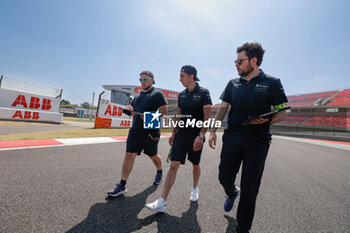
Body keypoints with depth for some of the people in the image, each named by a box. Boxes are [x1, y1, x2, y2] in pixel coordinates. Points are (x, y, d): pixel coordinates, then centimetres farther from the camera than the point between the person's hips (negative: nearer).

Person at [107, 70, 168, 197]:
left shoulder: (157, 94, -5)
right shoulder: (138, 96, 17)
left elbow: (164, 110, -15)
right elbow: (132, 107, 27)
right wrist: (129, 109, 3)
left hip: (150, 132, -5)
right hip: (135, 130, 6)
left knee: (153, 156, 13)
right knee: (129, 155, 0)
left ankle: (159, 172, 42)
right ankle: (122, 185, 9)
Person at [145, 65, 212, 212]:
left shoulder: (203, 93, -6)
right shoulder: (182, 95, 10)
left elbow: (207, 117, -12)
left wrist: (201, 135, -21)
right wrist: (173, 133, 12)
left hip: (196, 136, -3)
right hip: (181, 134, 4)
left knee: (195, 165, 15)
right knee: (174, 165, -2)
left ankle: (195, 189, 42)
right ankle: (162, 202, 2)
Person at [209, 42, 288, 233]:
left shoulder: (272, 83, 1)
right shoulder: (233, 84, 10)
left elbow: (282, 112, 2)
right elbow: (222, 108, 9)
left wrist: (268, 120, -21)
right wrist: (212, 130, -1)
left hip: (257, 142, -2)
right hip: (232, 137, 3)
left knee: (249, 190, 7)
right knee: (224, 178, 10)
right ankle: (232, 194, 47)